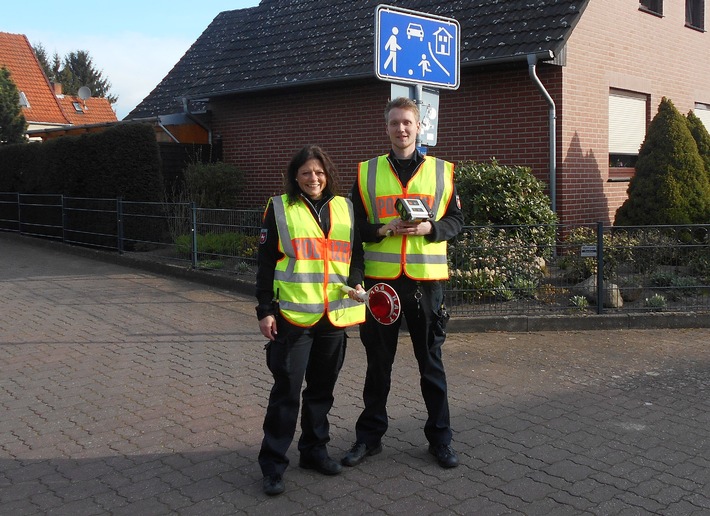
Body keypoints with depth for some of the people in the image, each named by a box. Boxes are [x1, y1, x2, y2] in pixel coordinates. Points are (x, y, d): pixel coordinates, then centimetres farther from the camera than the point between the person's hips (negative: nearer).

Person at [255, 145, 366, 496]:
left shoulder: (345, 208, 10)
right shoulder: (279, 208, 0)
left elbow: (356, 254, 14)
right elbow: (266, 264, -1)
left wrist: (356, 283, -6)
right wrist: (265, 310, -5)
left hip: (334, 316, 4)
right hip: (292, 316, -4)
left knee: (322, 388, 13)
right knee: (286, 389, -2)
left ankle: (314, 450, 29)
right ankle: (273, 463, 9)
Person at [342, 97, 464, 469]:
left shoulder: (442, 170, 5)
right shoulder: (367, 172, 5)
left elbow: (455, 219, 6)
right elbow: (355, 225, 5)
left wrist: (429, 228, -13)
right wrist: (384, 230, -14)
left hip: (426, 280, 0)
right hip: (381, 280, 1)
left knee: (431, 362, 9)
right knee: (378, 363, 11)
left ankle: (440, 438, 23)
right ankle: (369, 436, 24)